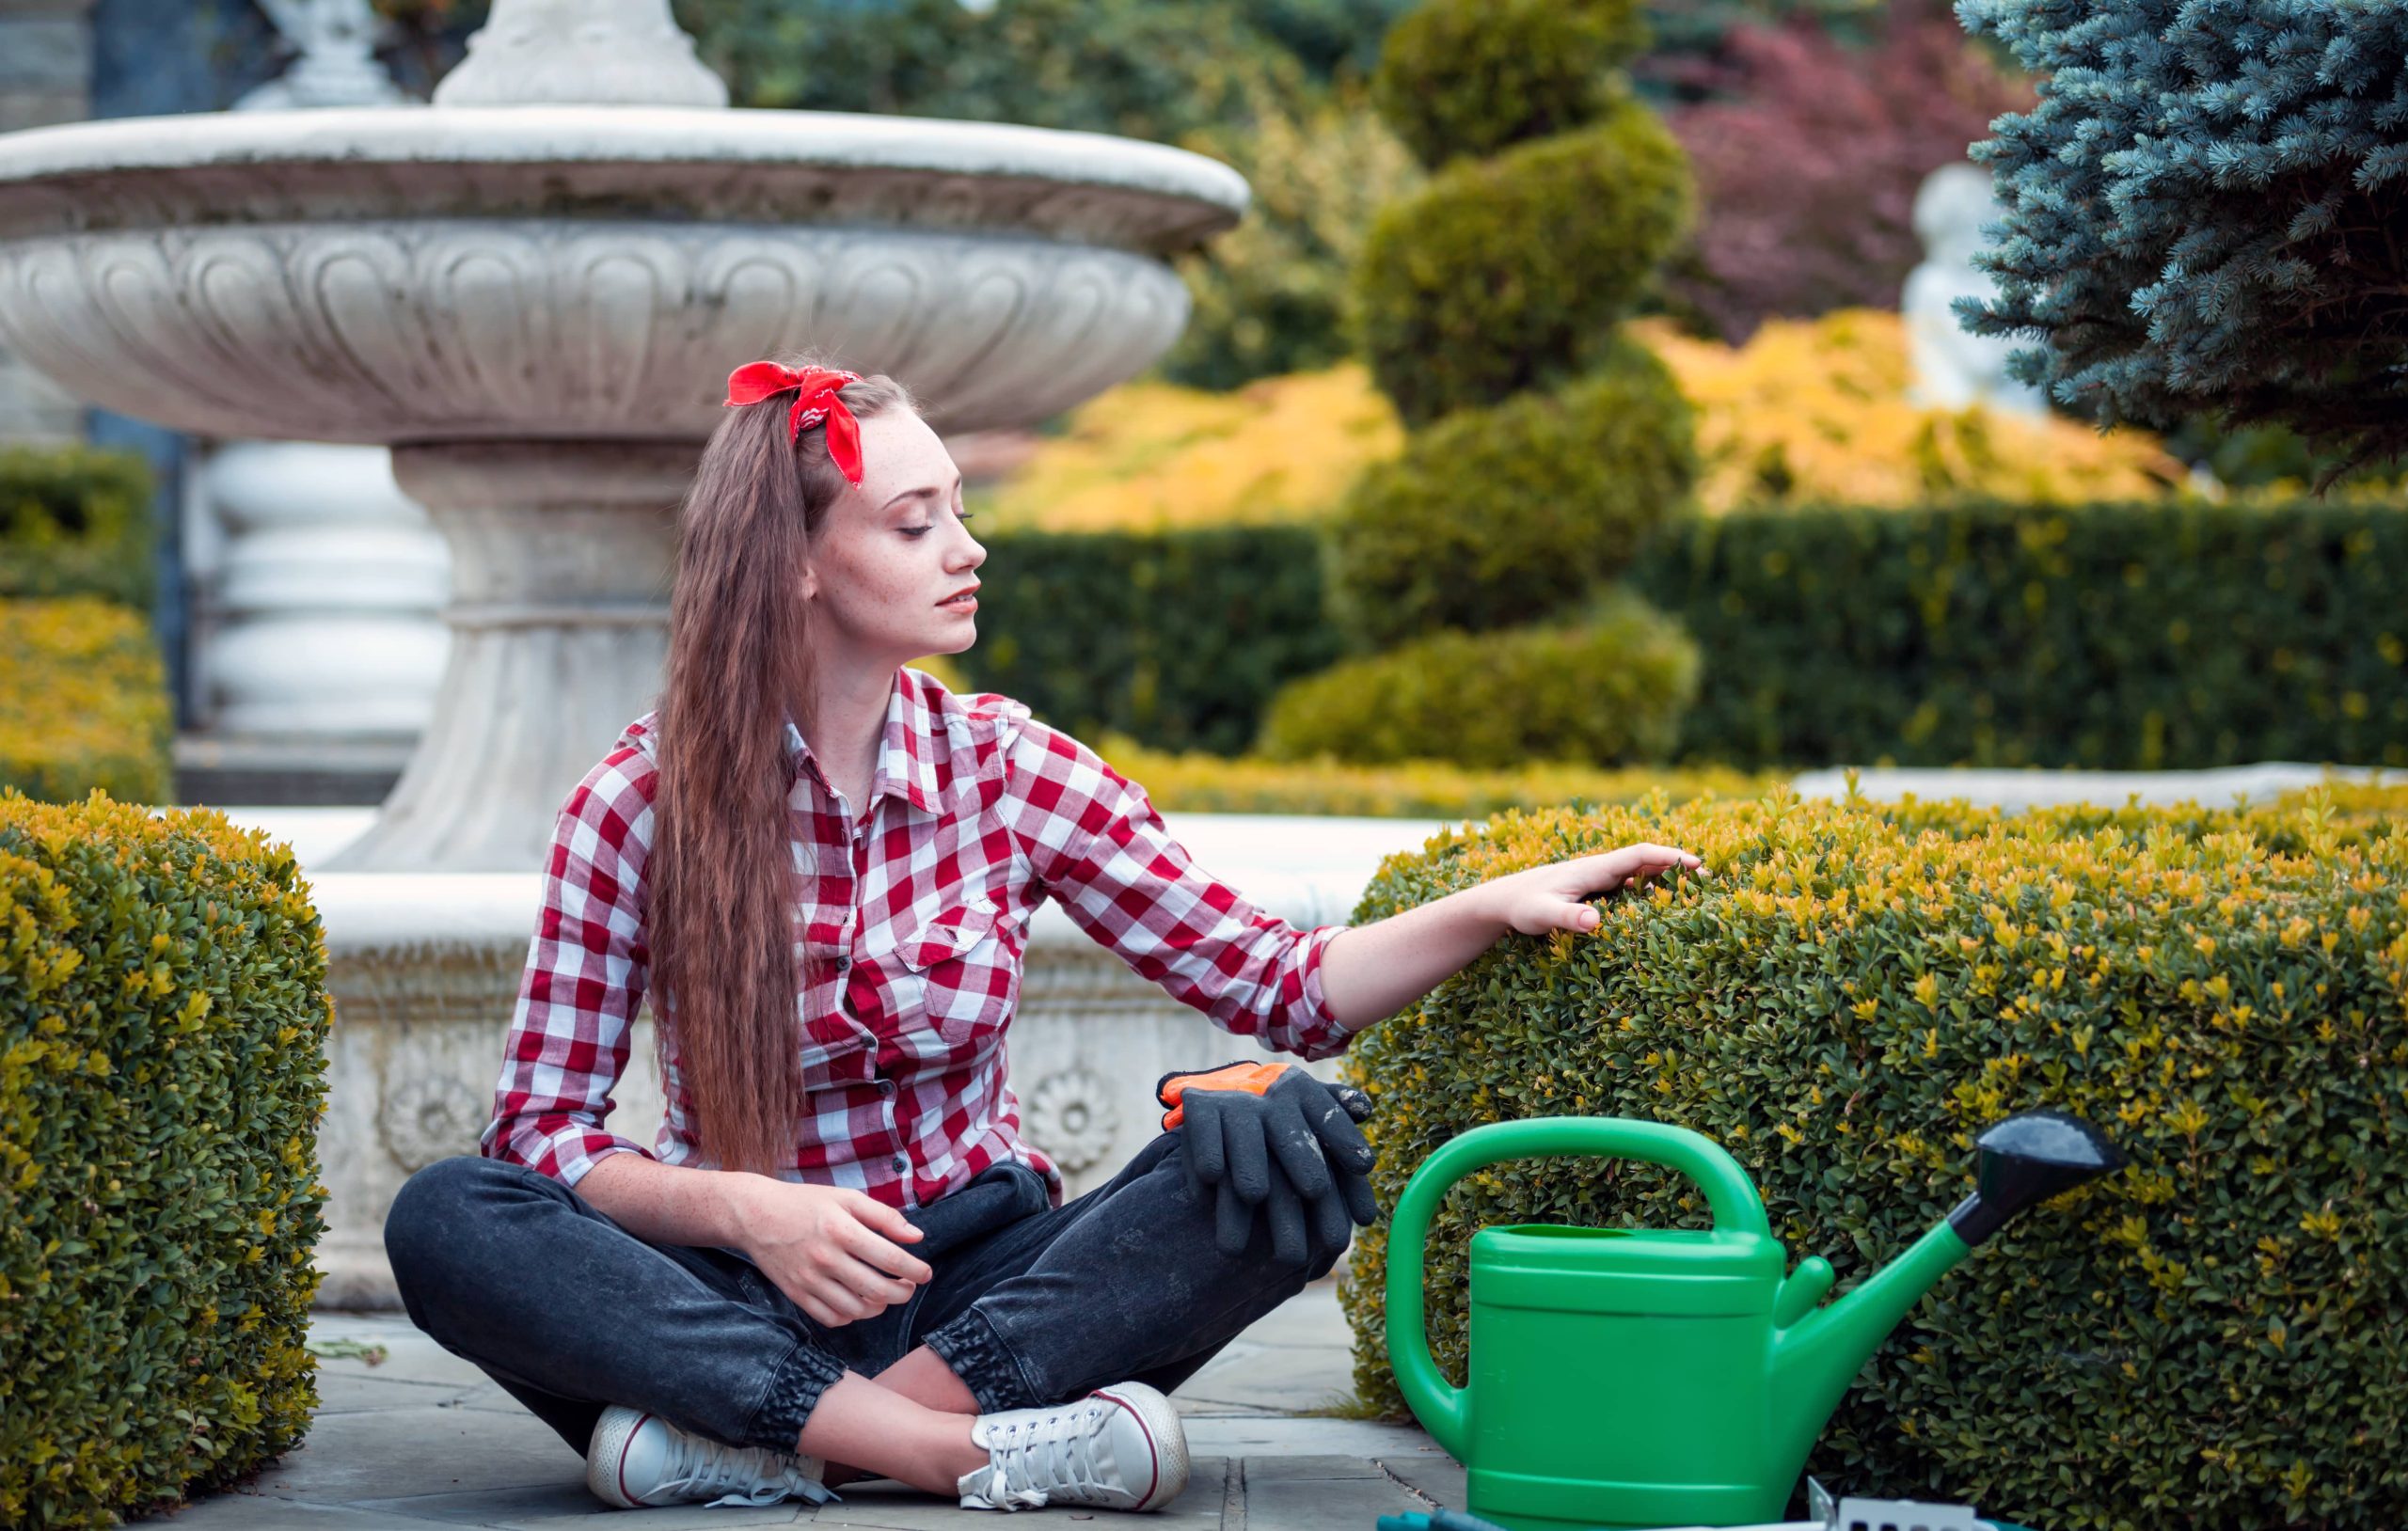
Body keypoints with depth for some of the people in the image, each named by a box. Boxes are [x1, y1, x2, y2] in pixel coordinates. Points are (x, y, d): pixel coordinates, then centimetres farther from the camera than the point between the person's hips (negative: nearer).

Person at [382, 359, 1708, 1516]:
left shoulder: (1010, 771, 2)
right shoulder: (640, 804, -5)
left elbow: (1275, 987, 5)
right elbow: (542, 1126, -5)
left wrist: (1495, 907, -10)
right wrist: (740, 1208, -23)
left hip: (979, 1275, 2)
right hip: (752, 1289, -2)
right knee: (447, 1220, -30)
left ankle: (759, 1434, -30)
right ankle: (970, 1450, -36)